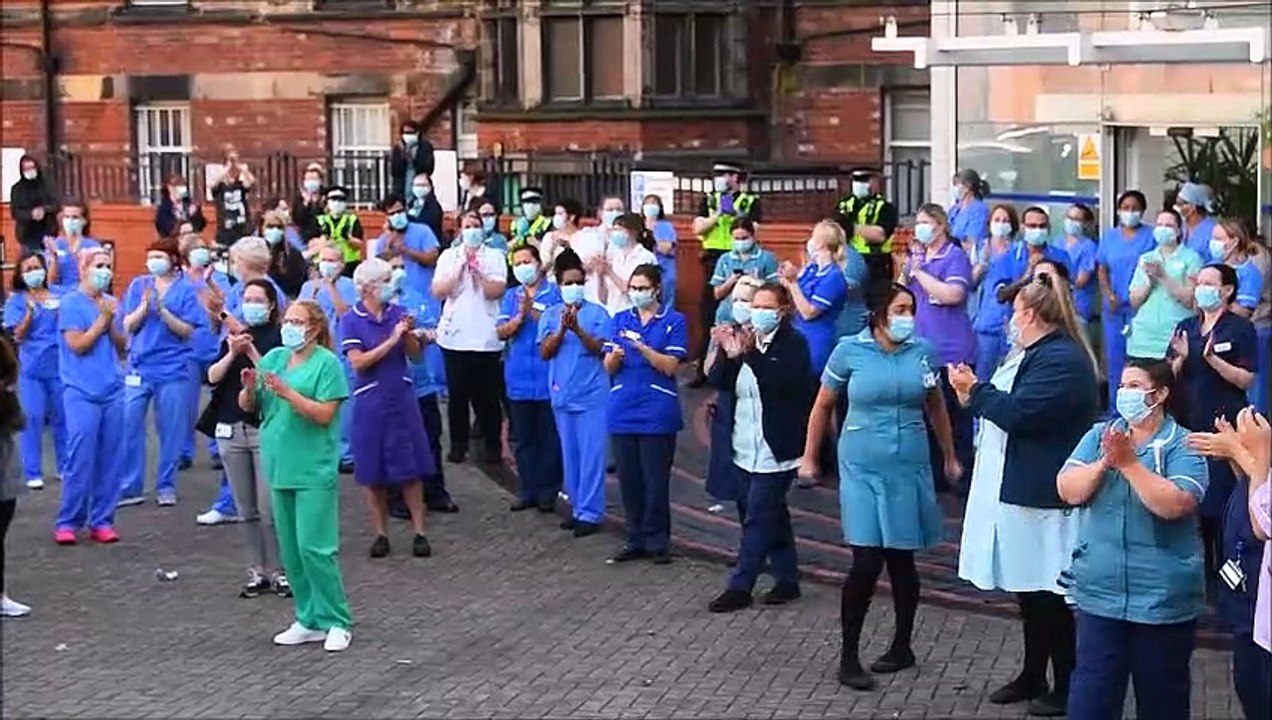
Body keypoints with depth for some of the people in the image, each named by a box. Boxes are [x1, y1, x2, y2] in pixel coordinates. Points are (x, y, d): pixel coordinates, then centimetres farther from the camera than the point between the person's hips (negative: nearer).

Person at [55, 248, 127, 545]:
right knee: (80, 459, -7)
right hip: (81, 393, -5)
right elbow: (78, 345, -13)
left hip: (112, 390, 5)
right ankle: (68, 522, 3)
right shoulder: (71, 303, -5)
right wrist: (103, 317, -9)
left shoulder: (110, 302, 11)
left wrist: (111, 320, -4)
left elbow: (122, 345, 11)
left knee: (110, 460, 4)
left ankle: (102, 520, 11)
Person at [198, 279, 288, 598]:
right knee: (247, 510, 9)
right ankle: (256, 571, 16)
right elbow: (213, 377, 3)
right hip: (230, 429, 5)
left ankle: (277, 571, 4)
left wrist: (251, 351, -18)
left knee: (269, 508, -7)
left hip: (266, 429, -5)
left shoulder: (279, 337, -1)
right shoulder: (233, 337, 14)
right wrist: (232, 353, -11)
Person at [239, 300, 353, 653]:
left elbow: (324, 414, -15)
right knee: (291, 551, 11)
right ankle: (309, 620, 21)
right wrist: (250, 387, -9)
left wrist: (287, 392, -23)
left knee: (314, 548, -8)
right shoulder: (274, 358, 10)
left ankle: (337, 621, 4)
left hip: (313, 470, -6)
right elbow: (247, 407, 12)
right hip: (280, 466, 6)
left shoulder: (326, 362, -7)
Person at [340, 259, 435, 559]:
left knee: (410, 467, 2)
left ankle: (419, 532, 8)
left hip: (402, 397, 2)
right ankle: (380, 533, 16)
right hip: (370, 400, -2)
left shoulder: (398, 312, 3)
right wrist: (391, 341, -18)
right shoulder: (351, 320, -5)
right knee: (373, 470, 5)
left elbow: (415, 355, 5)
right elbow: (358, 362, -14)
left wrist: (409, 335, -14)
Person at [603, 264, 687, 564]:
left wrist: (642, 347, -22)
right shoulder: (620, 320, 11)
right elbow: (609, 367, 8)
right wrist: (615, 356, -15)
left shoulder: (674, 322, -1)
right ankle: (635, 540, 18)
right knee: (628, 478, 7)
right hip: (623, 411, 4)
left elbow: (670, 365, -9)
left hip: (657, 412, -4)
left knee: (655, 480, -2)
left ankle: (657, 542, 8)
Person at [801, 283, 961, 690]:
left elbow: (936, 407, 15)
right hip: (862, 468, -2)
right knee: (866, 563, -9)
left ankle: (902, 647, 27)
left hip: (909, 468, 2)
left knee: (901, 560, 9)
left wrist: (950, 457, 23)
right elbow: (823, 405, 5)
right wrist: (809, 458, 7)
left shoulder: (922, 351, 1)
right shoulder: (850, 350, -6)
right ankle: (848, 659, 2)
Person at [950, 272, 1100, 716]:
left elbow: (1019, 413, -25)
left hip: (1042, 494, -11)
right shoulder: (1036, 352, 17)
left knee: (1047, 594, -2)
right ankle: (1032, 677, 27)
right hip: (1018, 488, 11)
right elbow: (1008, 404, 19)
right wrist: (976, 395, 2)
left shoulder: (1061, 359, -18)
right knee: (1027, 587, 16)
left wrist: (976, 391, -11)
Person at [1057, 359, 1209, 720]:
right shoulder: (1099, 435, 5)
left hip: (1163, 599, -3)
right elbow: (1068, 491, -4)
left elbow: (1175, 505, -22)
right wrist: (1104, 463, -18)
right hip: (1100, 593, 3)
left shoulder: (1183, 446, -7)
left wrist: (1129, 463, -22)